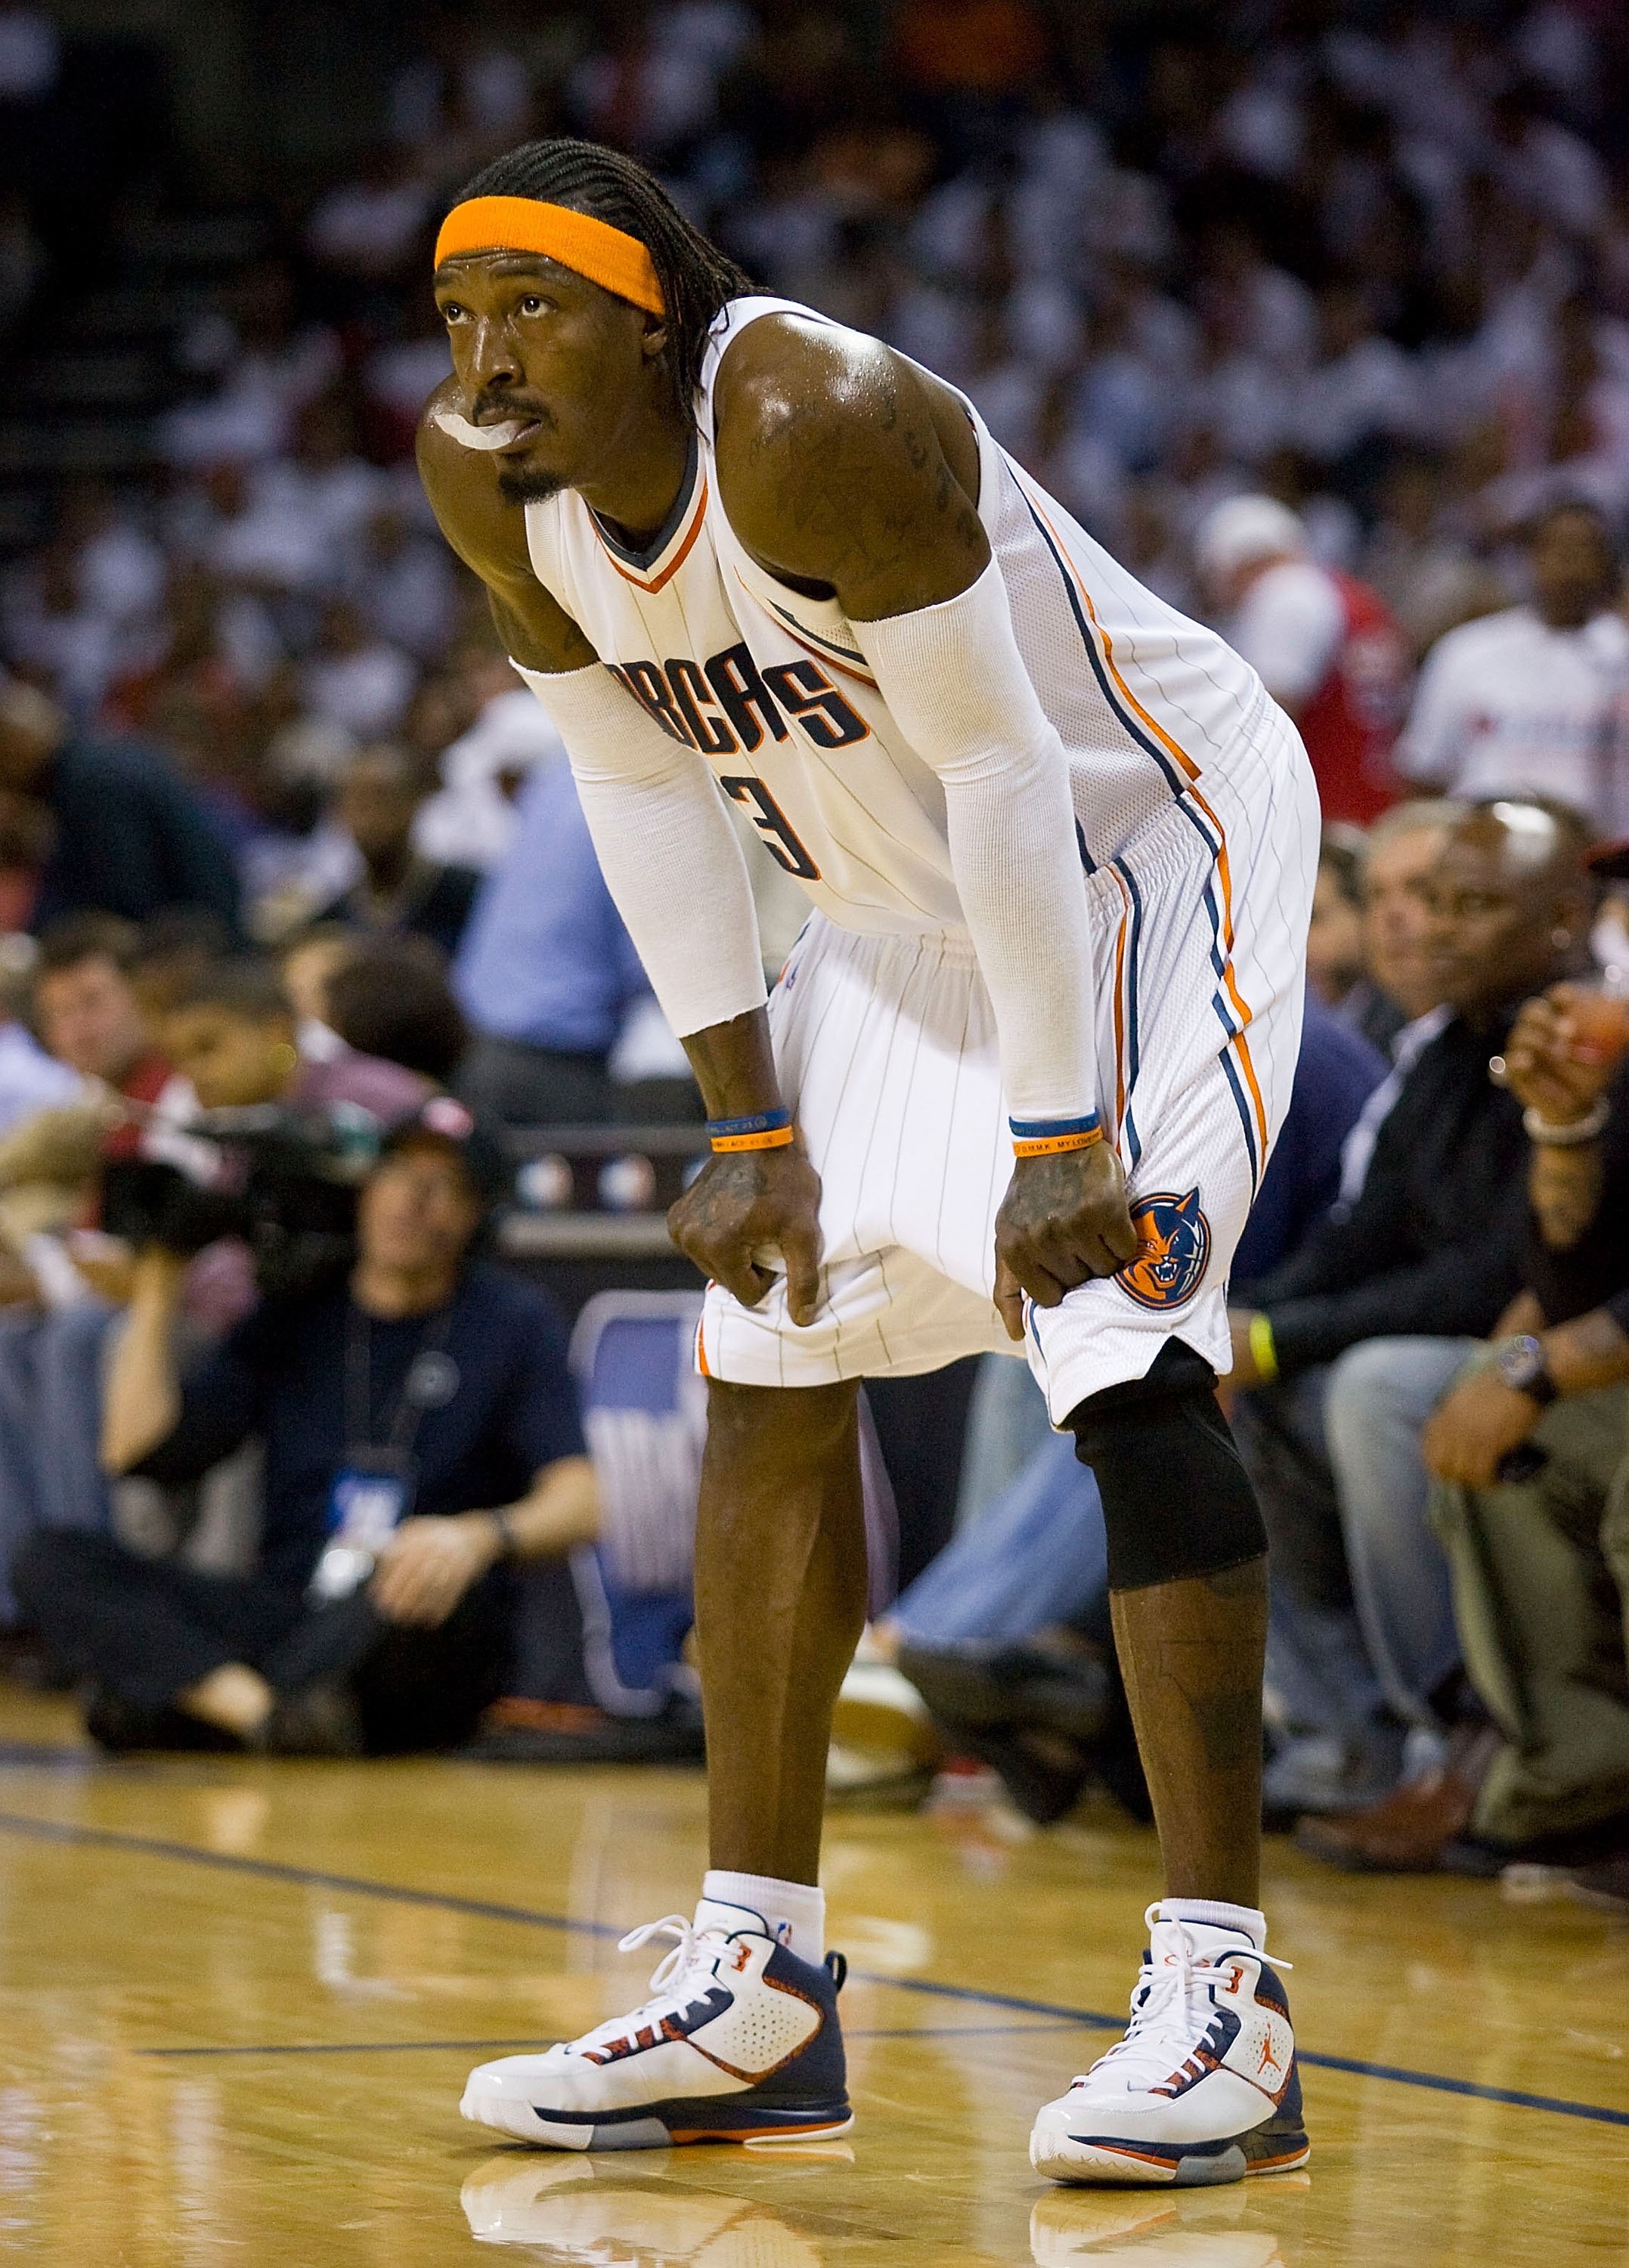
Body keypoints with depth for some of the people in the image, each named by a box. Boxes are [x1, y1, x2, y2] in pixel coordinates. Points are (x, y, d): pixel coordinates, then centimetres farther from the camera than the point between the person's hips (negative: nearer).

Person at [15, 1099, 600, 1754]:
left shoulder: (513, 1323, 8)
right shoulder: (293, 1320, 17)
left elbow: (579, 1502, -6)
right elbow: (136, 1449, 11)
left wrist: (480, 1536, -27)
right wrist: (158, 1289, 5)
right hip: (280, 1620, 4)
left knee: (440, 1585, -40)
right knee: (52, 1560, -19)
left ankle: (166, 1705, -36)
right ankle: (261, 1709, -41)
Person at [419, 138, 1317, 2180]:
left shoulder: (815, 422, -33)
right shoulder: (488, 479, -11)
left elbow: (1004, 770, -29)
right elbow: (642, 789, 0)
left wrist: (1061, 1138, -28)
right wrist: (749, 1125, -4)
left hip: (1148, 842, -8)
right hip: (907, 912, 8)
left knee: (1121, 1353, -21)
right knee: (768, 1359, 5)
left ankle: (1223, 1997, -19)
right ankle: (754, 1993, 12)